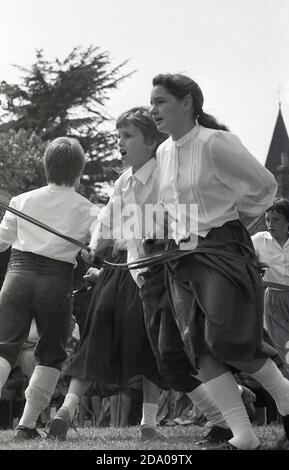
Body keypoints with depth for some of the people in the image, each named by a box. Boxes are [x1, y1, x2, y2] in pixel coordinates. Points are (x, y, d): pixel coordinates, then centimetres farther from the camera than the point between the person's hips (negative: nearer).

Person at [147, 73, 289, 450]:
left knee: (227, 339, -15)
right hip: (181, 256, 7)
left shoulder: (216, 143, -11)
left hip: (222, 249, -7)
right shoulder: (163, 152, 11)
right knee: (199, 346, -4)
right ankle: (243, 434, -4)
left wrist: (233, 222, 7)